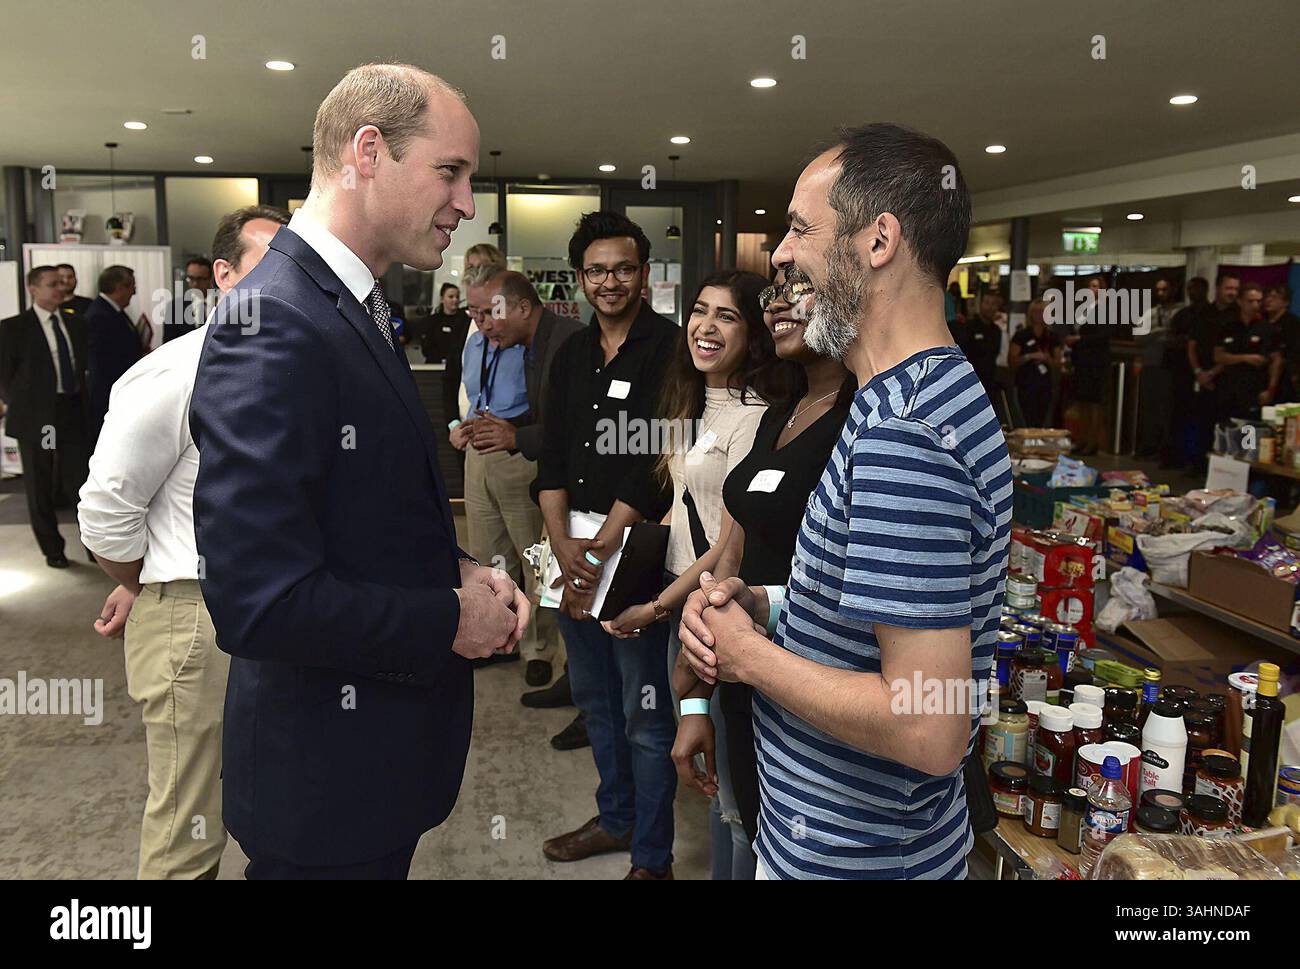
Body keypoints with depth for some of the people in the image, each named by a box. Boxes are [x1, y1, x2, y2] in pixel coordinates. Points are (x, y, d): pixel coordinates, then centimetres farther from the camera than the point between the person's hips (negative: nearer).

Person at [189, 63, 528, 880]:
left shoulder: (356, 307, 7)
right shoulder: (272, 326, -24)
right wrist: (451, 620, -18)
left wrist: (458, 571, -2)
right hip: (326, 780, -9)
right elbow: (259, 600, -29)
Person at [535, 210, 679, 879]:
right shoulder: (572, 355, 12)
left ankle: (652, 857, 18)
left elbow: (652, 466, -16)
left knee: (645, 712, 2)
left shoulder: (669, 348, -9)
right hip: (574, 547, 7)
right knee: (593, 696, 19)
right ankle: (615, 819, 38)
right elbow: (552, 457, 7)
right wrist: (562, 545, -7)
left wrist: (598, 551, -16)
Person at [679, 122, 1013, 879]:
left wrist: (746, 653, -19)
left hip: (853, 857, -9)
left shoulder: (904, 435, -30)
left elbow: (929, 732, -32)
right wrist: (762, 604, -2)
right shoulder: (942, 389, 3)